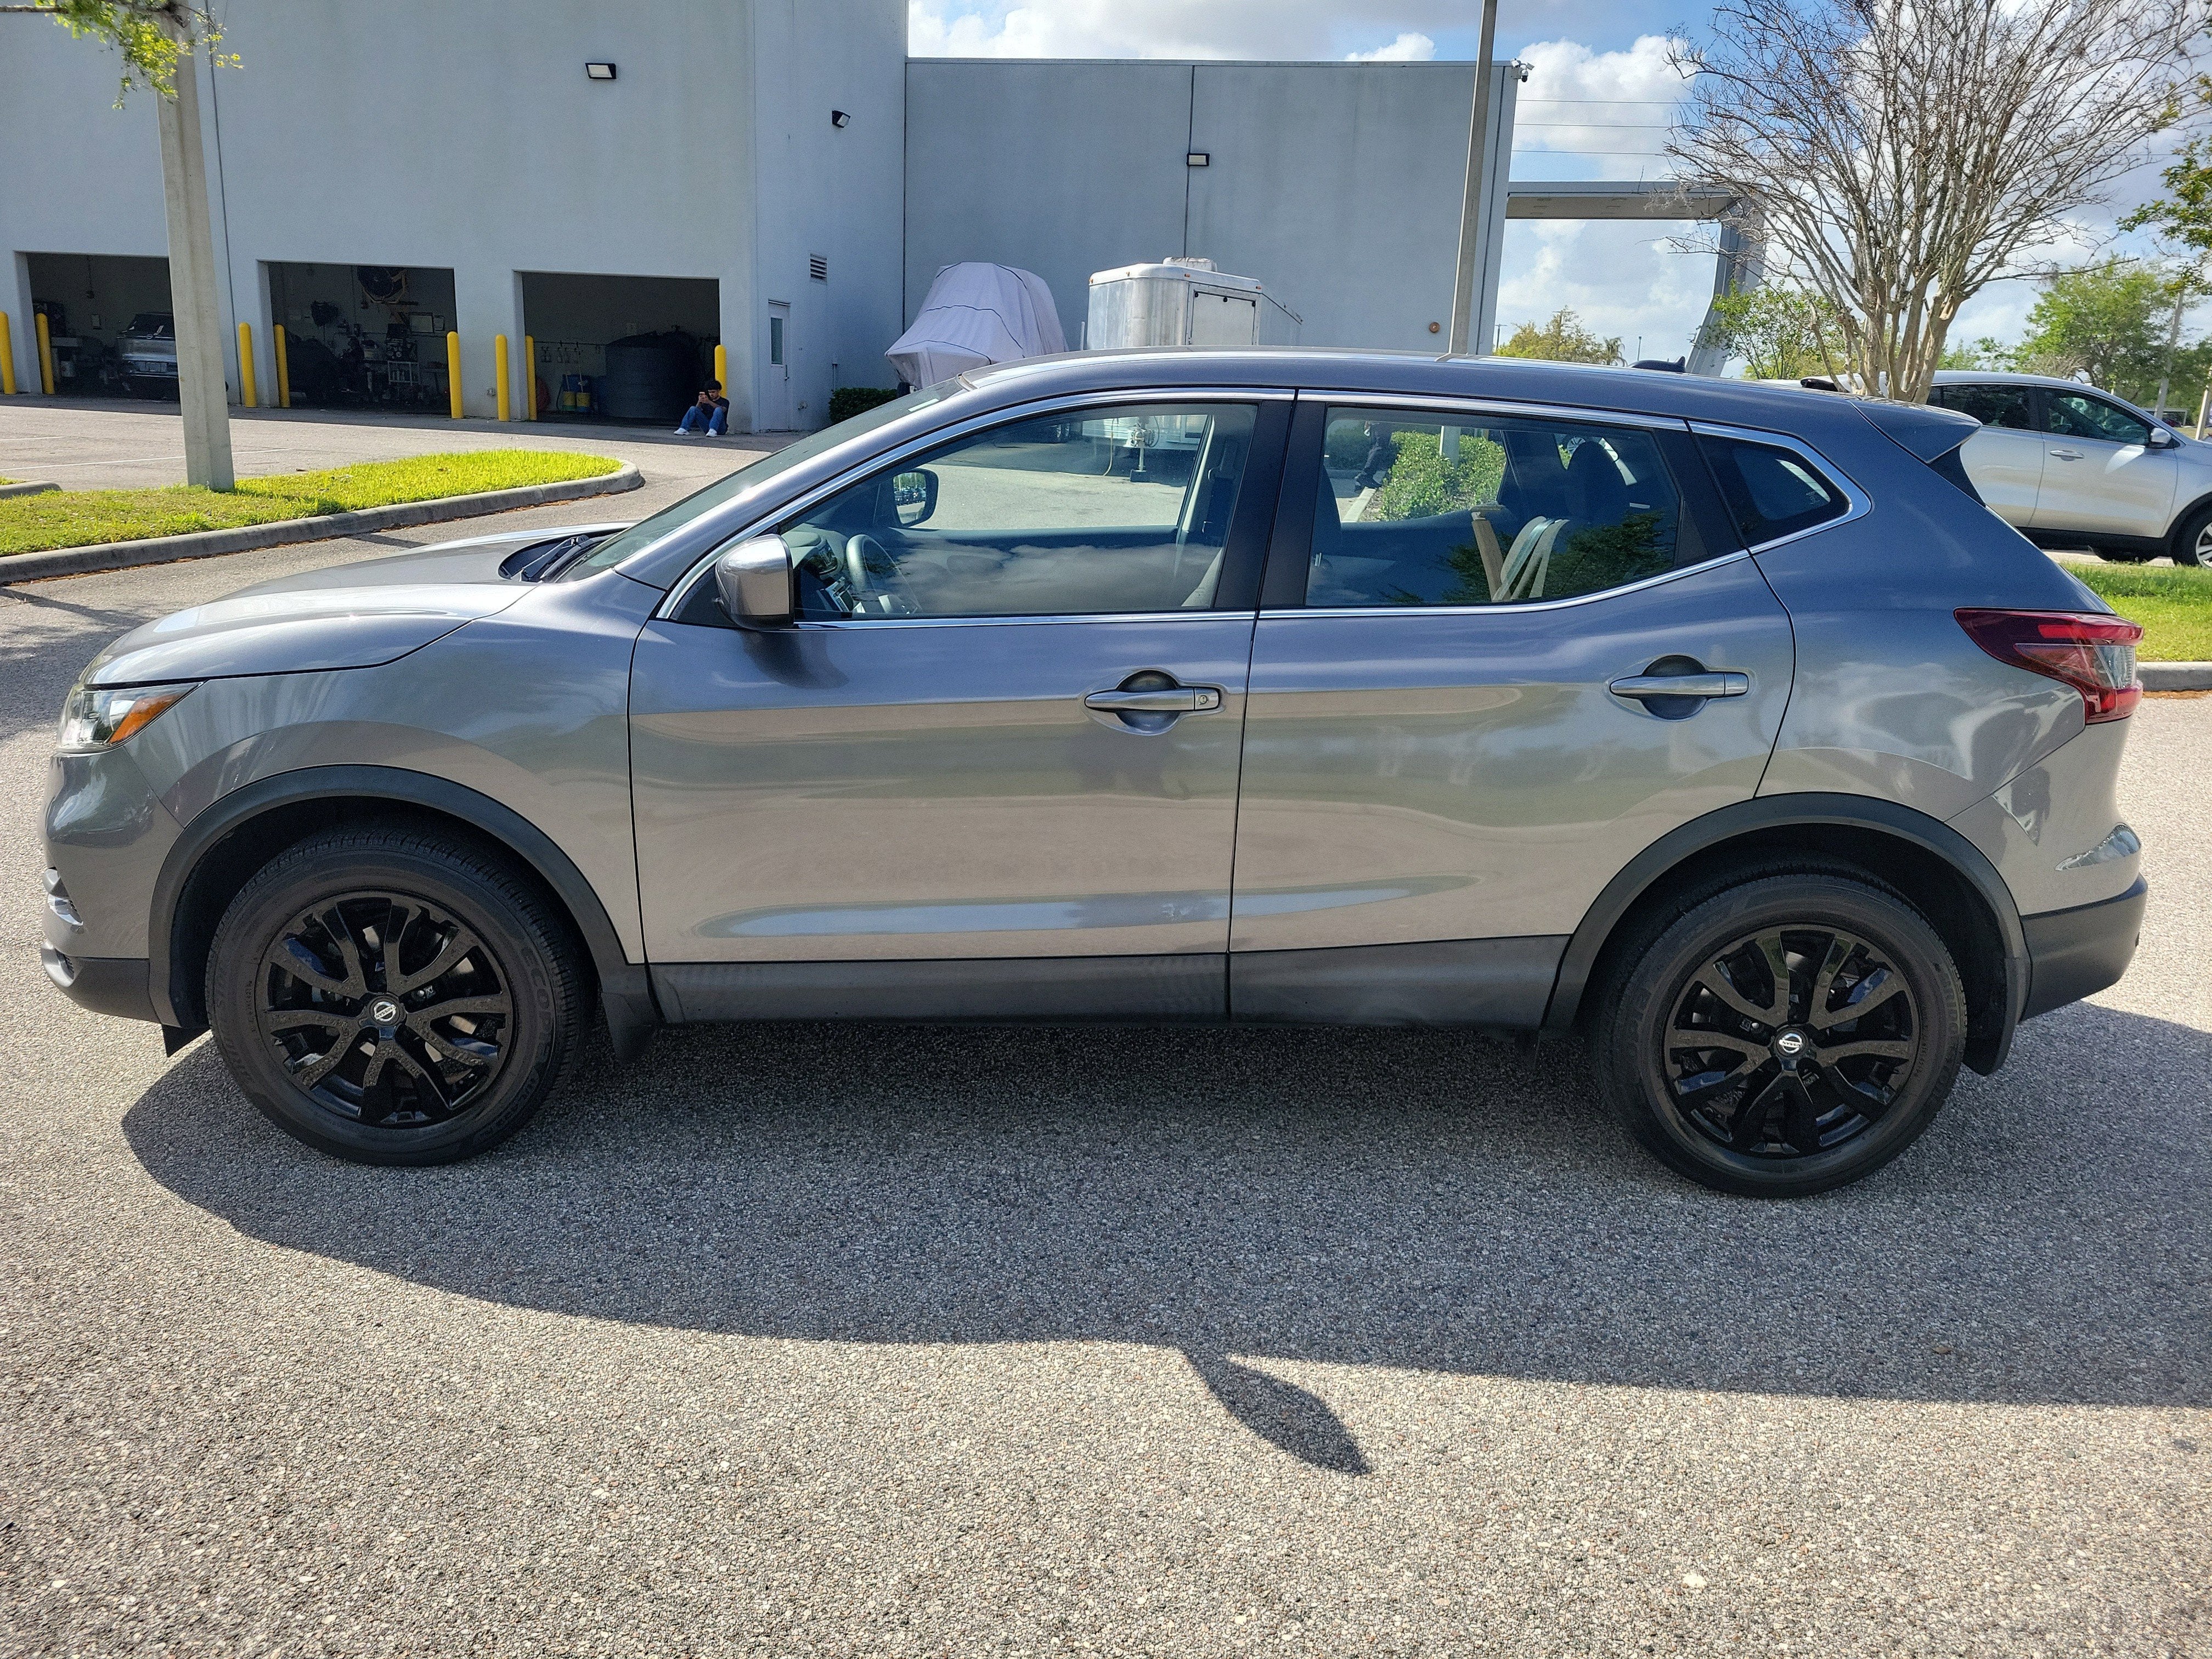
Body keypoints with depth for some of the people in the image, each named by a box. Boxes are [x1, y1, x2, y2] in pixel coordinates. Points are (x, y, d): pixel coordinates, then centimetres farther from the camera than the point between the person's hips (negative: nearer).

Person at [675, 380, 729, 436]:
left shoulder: (725, 401, 9)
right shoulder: (706, 401, 22)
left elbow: (723, 409, -17)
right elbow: (696, 411, 6)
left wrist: (709, 402, -31)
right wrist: (699, 402, -16)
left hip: (720, 428, -4)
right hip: (707, 426, 4)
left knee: (718, 410, -30)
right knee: (693, 409, -10)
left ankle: (713, 431, -46)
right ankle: (684, 430, -25)